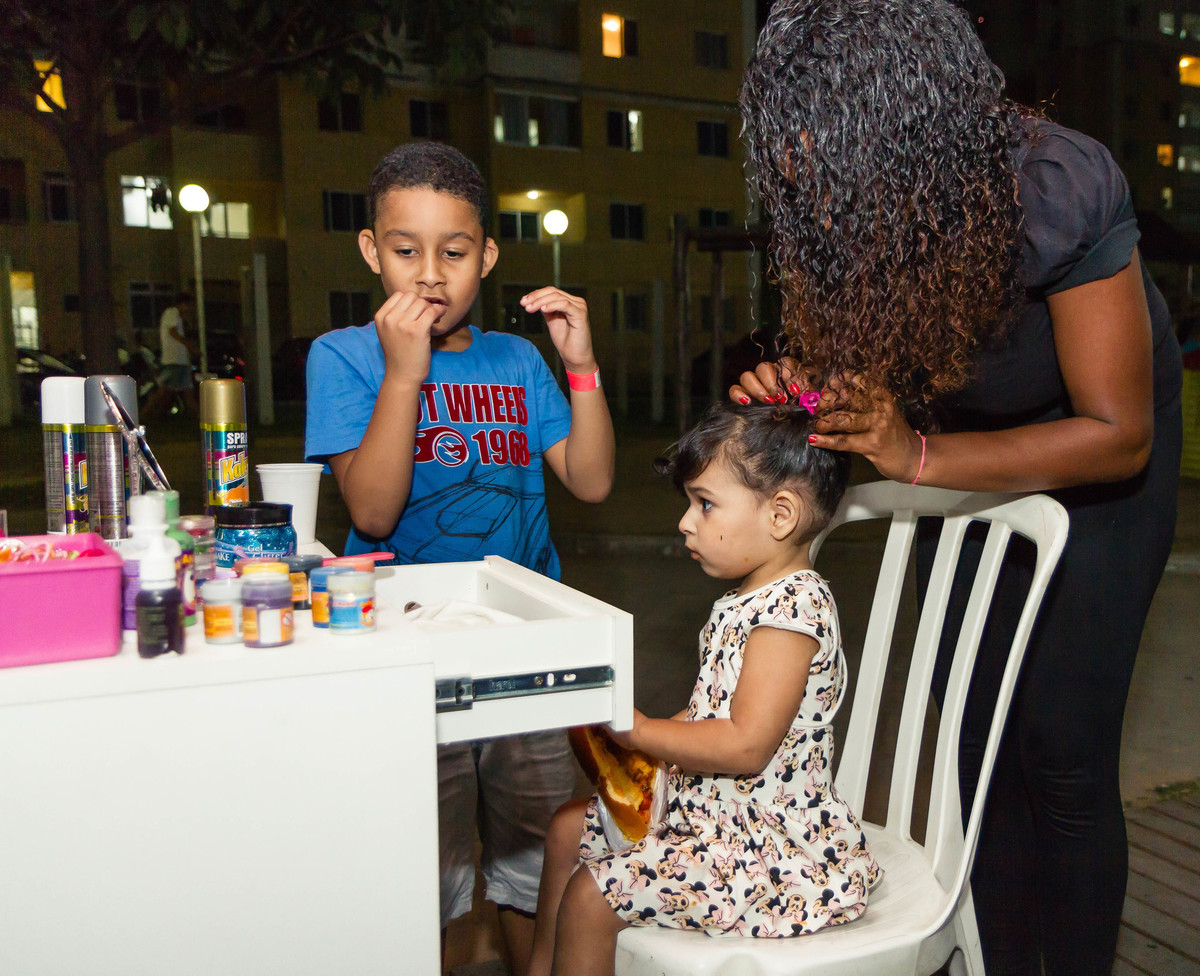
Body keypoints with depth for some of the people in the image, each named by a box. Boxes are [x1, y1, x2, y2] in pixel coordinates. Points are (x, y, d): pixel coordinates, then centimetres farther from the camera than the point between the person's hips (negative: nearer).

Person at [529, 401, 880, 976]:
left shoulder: (792, 607, -23)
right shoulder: (747, 601, 9)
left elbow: (747, 746, -28)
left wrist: (634, 730, -21)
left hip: (772, 848, -10)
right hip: (708, 811, 10)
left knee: (589, 895, -14)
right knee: (571, 827, 17)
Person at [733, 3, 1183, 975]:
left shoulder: (1065, 191, -33)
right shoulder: (846, 215, -20)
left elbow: (1116, 435, -26)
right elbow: (872, 369, -4)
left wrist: (920, 456, -34)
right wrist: (806, 387, -27)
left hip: (1094, 468, -4)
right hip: (963, 457, 4)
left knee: (1063, 750, -6)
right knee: (976, 741, 5)